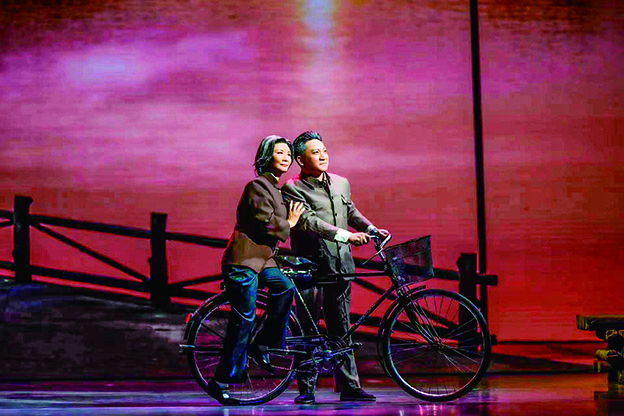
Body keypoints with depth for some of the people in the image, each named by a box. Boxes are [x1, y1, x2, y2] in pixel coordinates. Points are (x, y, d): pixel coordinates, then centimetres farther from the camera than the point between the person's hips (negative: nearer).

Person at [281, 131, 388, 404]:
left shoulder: (341, 183, 14)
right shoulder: (293, 189, -7)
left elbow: (351, 212, 26)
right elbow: (309, 221, -18)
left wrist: (371, 229, 9)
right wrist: (345, 235, -26)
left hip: (341, 264, 6)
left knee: (341, 329, 9)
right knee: (308, 329, 0)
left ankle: (349, 387, 11)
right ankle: (306, 389, 7)